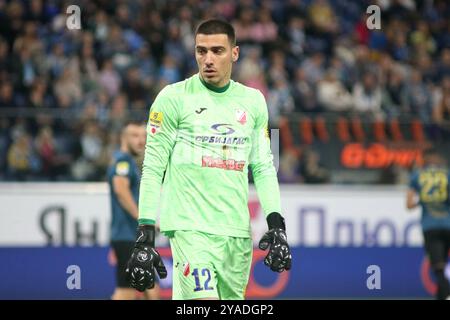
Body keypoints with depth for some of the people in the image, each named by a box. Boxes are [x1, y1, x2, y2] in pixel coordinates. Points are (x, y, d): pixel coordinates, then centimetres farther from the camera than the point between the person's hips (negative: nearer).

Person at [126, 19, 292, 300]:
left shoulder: (253, 101, 12)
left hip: (238, 232, 5)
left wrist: (276, 224, 5)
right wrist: (145, 238, -7)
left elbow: (263, 167, 17)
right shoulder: (174, 97, -1)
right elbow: (153, 168, -1)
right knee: (203, 299, -20)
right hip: (191, 227, -5)